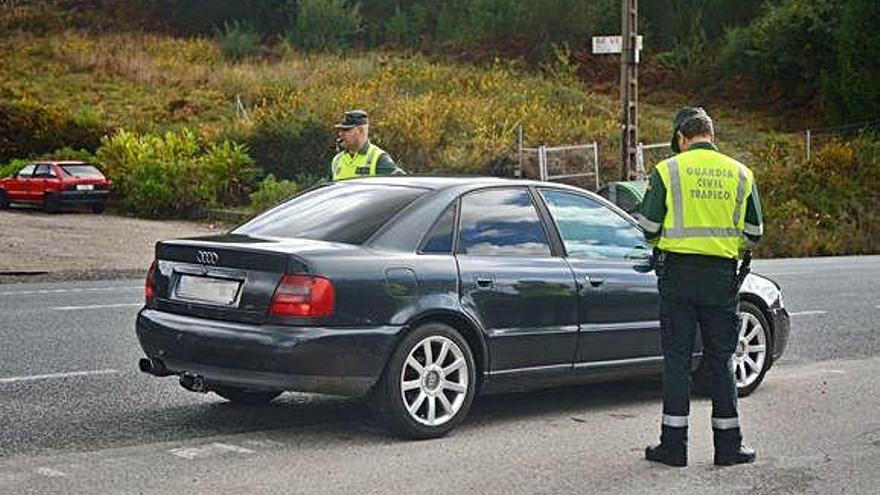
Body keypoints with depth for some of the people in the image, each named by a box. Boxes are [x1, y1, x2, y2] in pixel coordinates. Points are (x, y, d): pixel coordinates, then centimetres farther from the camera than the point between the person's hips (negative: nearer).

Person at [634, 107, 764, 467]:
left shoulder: (667, 171, -4)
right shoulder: (740, 174, 5)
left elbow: (648, 229, -5)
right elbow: (753, 234, 5)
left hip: (678, 273, -2)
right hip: (722, 276, 2)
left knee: (677, 358, 4)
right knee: (721, 359, 9)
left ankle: (674, 445, 5)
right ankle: (728, 445, 13)